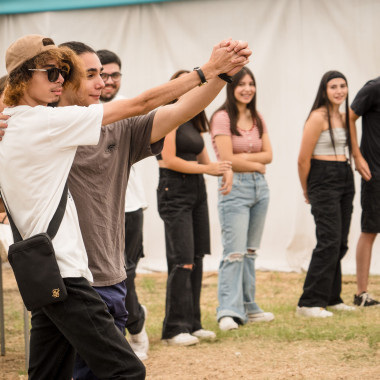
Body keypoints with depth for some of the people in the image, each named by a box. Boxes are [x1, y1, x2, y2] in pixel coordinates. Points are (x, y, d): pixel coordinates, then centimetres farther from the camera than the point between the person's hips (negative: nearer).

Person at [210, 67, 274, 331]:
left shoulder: (257, 118, 13)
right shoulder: (223, 118, -8)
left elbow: (268, 155, 7)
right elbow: (227, 160, -14)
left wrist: (244, 157, -9)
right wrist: (256, 165, -3)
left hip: (260, 186, 7)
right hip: (235, 187, -7)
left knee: (251, 251, 11)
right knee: (235, 252, -12)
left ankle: (248, 308, 17)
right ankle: (228, 312, -12)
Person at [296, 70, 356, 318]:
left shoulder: (343, 117, 14)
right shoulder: (318, 117, -11)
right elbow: (303, 159, -11)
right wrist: (307, 191, 0)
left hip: (345, 179, 8)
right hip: (324, 180, -8)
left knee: (340, 244, 8)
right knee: (329, 242, -13)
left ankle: (332, 298, 17)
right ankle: (309, 303, -12)